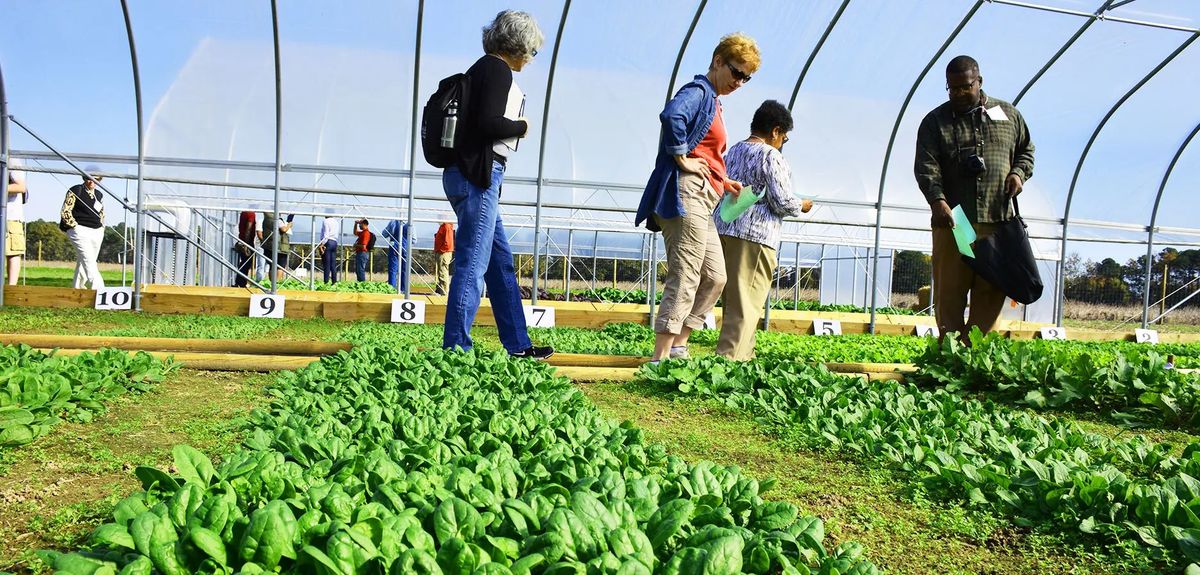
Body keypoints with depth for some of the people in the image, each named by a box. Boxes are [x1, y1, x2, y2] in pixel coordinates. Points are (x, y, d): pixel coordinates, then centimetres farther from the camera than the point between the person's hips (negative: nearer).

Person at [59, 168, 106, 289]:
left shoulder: (99, 195, 15)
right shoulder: (75, 191, -2)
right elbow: (65, 212, -5)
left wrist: (102, 227, 15)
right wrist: (76, 227, -9)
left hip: (97, 232, 6)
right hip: (80, 231, -6)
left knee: (82, 263, 13)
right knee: (89, 262, -17)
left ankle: (78, 288, 21)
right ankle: (99, 289, -26)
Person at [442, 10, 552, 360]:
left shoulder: (484, 69, 20)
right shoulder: (497, 69, -8)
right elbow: (489, 124, -19)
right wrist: (522, 126, -4)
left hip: (477, 176, 10)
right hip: (477, 176, -10)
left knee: (501, 263, 13)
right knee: (473, 265, -7)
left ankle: (518, 345, 20)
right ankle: (455, 348, -3)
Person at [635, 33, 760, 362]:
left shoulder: (713, 102, 25)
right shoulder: (698, 91, -5)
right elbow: (671, 115, -29)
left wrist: (724, 182, 17)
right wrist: (683, 160, -20)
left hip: (701, 202, 10)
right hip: (686, 192, -10)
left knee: (715, 278, 10)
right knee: (685, 278, -11)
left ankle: (678, 348, 13)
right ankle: (660, 358, -9)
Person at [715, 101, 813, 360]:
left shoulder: (733, 151, 16)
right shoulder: (771, 156, -7)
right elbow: (782, 201, -10)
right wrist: (802, 206, 8)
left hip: (723, 230, 8)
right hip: (754, 236, -8)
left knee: (733, 299, 14)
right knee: (746, 305, -6)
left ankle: (744, 354, 21)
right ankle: (731, 359, -9)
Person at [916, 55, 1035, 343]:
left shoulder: (1008, 115, 16)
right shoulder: (935, 121, 8)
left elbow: (1026, 150, 26)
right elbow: (926, 166, -5)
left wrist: (1018, 172, 3)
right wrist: (936, 199, -22)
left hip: (998, 221, 2)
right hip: (952, 220, -2)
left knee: (992, 290, 0)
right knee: (949, 290, -2)